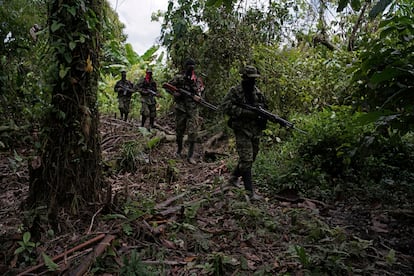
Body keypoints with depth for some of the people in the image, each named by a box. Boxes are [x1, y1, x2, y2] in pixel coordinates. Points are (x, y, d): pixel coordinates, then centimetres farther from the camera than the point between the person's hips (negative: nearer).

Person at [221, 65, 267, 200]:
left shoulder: (258, 92, 11)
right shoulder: (235, 91, -7)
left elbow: (264, 107, 19)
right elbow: (226, 106, -18)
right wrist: (245, 112, -24)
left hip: (255, 130, 7)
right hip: (242, 130, -7)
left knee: (250, 158, 15)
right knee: (246, 159, -10)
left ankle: (234, 177, 37)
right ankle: (249, 192, -5)